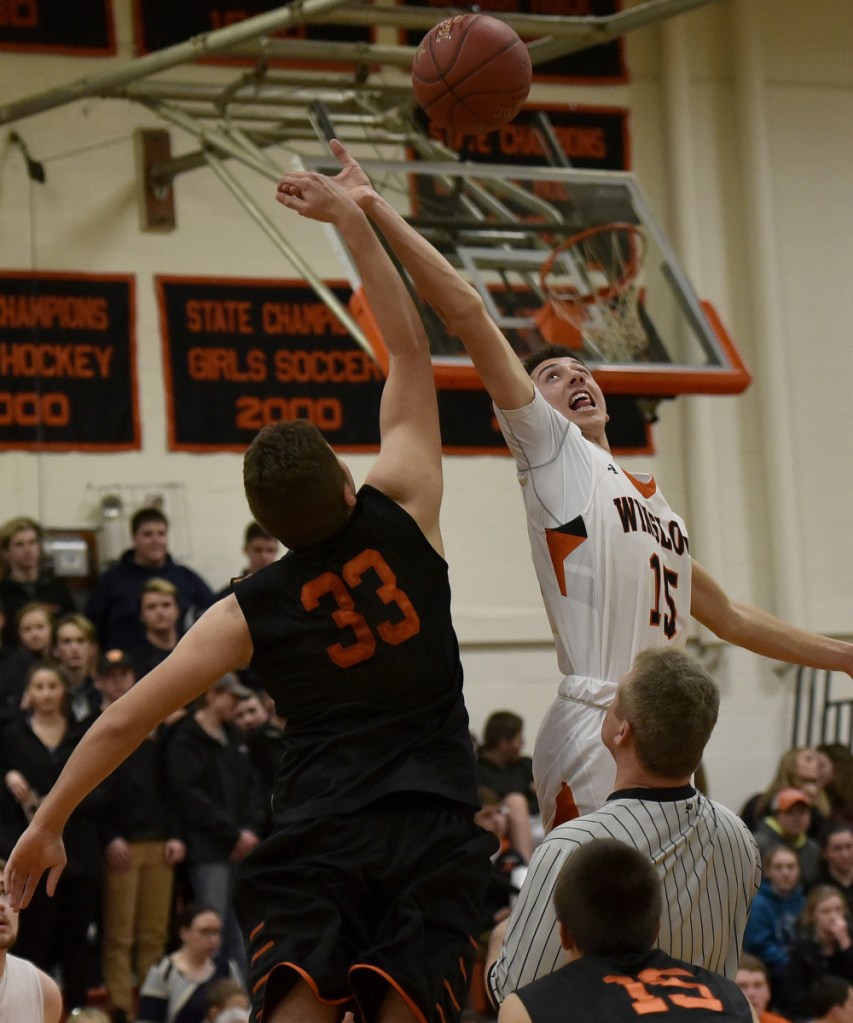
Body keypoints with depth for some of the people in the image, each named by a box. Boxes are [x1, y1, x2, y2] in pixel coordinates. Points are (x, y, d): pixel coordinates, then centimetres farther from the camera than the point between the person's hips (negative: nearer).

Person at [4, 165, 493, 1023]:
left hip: (316, 834, 0)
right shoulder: (401, 518, 2)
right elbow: (410, 352, 10)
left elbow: (121, 723, 5)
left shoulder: (251, 612, 4)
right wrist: (352, 220, 16)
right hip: (432, 830, 0)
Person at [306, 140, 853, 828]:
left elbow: (729, 617, 36)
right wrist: (374, 210, -9)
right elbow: (468, 315, -2)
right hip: (596, 732, -8)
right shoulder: (550, 449, 7)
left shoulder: (654, 500, 27)